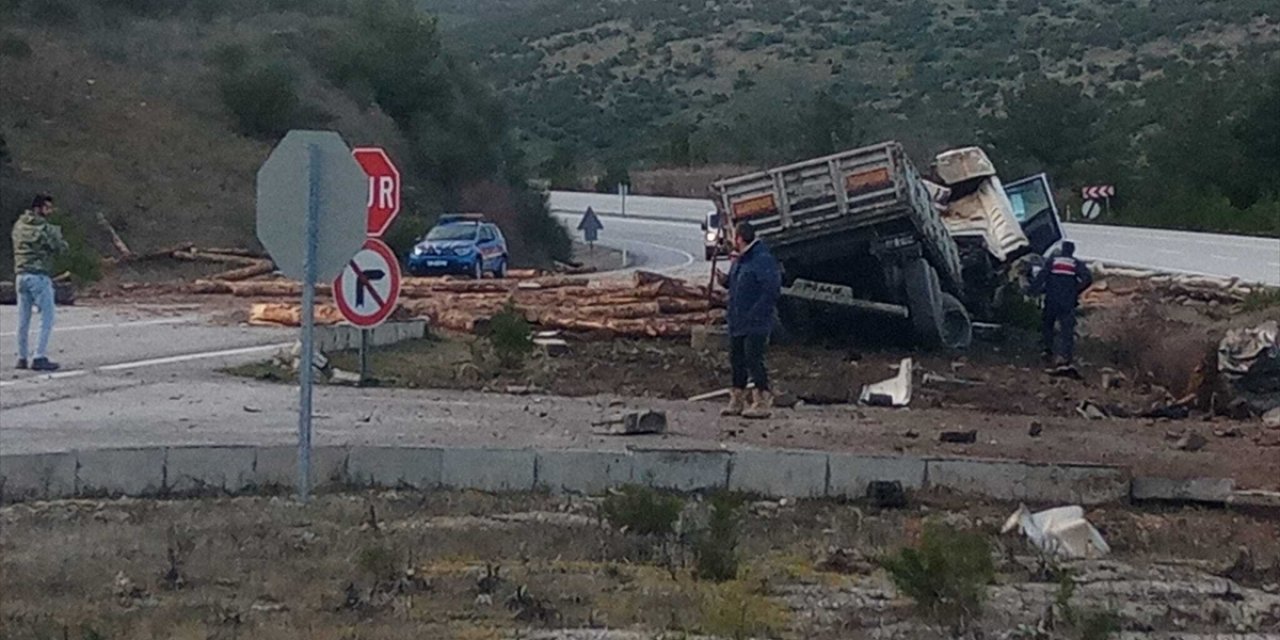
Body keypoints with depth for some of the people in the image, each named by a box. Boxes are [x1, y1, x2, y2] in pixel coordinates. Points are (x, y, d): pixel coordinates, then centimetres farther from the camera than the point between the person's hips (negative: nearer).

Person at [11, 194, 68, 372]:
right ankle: (39, 358, -6)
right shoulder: (45, 228, -12)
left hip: (21, 275, 7)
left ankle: (22, 358, 16)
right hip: (39, 276, -7)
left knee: (23, 320, 12)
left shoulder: (19, 225, 9)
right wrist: (57, 234, 9)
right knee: (47, 318, 0)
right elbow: (60, 247, -6)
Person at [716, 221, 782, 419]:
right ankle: (737, 400, 22)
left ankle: (762, 402, -4)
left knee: (753, 359, -10)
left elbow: (772, 290, -20)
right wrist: (726, 281, 5)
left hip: (755, 324, -10)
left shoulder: (763, 259, -16)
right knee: (737, 358, 13)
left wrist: (756, 313, -22)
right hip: (737, 322, 10)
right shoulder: (739, 259, 15)